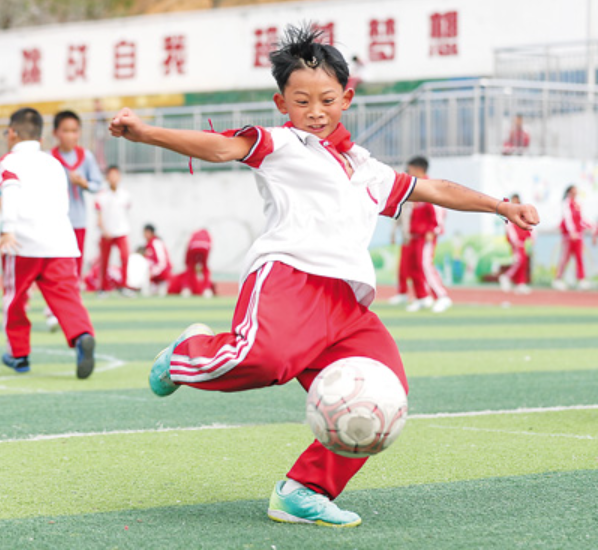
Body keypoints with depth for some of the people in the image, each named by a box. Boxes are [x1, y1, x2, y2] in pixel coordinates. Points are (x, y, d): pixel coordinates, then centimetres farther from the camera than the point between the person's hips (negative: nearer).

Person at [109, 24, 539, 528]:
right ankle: (187, 356, 0)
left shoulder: (368, 171, 34)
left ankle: (304, 492, -1)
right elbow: (222, 147, 0)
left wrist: (503, 206, 39)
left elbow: (436, 190, 42)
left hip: (348, 305, 6)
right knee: (262, 356, -36)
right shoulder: (279, 146, 15)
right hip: (288, 278, -6)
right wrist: (147, 133, -16)